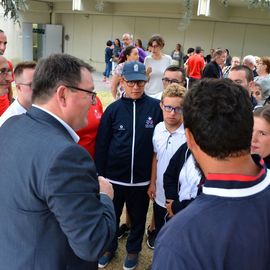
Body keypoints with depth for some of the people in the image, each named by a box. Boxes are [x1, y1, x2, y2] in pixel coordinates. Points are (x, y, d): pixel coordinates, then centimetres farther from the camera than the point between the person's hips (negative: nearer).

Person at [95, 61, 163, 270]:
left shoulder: (156, 107, -7)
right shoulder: (113, 109, -5)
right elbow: (101, 144, -2)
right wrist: (99, 174, -2)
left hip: (142, 177, 0)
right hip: (114, 176, 1)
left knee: (138, 217, 18)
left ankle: (133, 249, 42)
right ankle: (109, 247, 43)